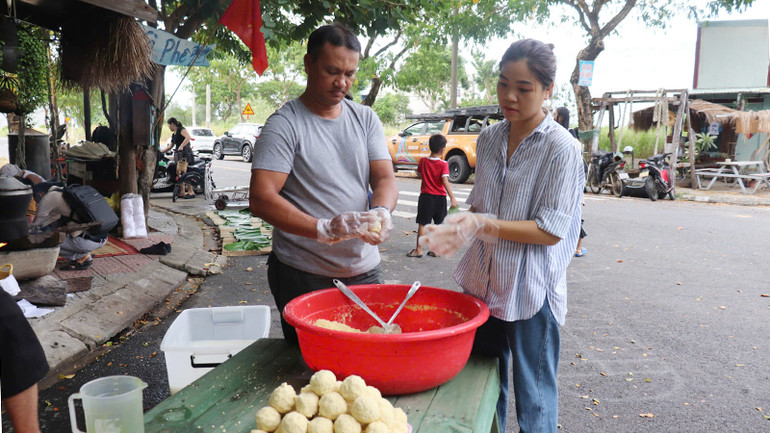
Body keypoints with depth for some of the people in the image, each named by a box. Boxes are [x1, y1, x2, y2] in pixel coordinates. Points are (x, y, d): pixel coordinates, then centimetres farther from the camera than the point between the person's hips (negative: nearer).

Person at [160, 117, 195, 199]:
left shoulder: (181, 129, -4)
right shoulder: (173, 135, 24)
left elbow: (188, 137, -21)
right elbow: (170, 146, 30)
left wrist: (181, 146, -30)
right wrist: (161, 152, 27)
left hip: (185, 153, -10)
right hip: (178, 154, 10)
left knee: (182, 172, -18)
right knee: (178, 173, 4)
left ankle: (191, 192, -18)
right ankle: (182, 192, 6)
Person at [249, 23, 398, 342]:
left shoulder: (366, 119, 7)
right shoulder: (284, 124, -9)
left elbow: (385, 179, 2)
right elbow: (260, 199, -17)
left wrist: (380, 212, -21)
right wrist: (324, 229, -29)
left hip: (365, 270, 4)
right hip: (303, 279, -4)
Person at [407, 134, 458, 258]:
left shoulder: (423, 161, -3)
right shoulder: (443, 164, -11)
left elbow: (419, 174, 12)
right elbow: (445, 181, -19)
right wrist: (452, 198, -19)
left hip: (426, 196, 1)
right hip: (440, 198, -1)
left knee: (422, 224, 5)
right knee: (439, 224, 13)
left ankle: (419, 250, 5)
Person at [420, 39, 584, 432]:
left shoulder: (560, 149, -14)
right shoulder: (488, 139, 5)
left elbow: (550, 231, -17)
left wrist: (485, 226, -25)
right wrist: (459, 224, -9)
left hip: (530, 292, -6)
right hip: (483, 282, 6)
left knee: (534, 400, 10)